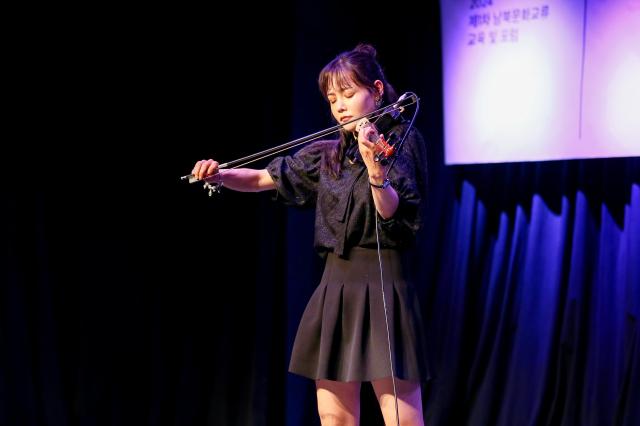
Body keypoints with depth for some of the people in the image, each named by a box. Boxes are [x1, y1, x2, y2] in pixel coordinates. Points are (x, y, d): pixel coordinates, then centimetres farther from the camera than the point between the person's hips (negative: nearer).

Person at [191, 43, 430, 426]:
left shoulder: (401, 142, -3)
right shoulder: (326, 156, 13)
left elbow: (393, 215, -14)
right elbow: (264, 179, 14)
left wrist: (376, 172, -32)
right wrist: (220, 176, -4)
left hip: (383, 283, -6)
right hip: (335, 286, 6)